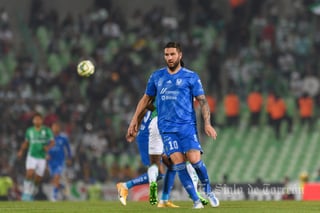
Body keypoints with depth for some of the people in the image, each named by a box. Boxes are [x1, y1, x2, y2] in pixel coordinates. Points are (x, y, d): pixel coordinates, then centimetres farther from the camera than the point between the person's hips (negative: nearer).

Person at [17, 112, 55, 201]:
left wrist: (48, 147, -28)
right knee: (29, 174, -22)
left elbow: (52, 142, -7)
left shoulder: (47, 130, -3)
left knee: (37, 180, 3)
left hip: (42, 158, 0)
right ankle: (26, 193, -8)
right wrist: (21, 151, 3)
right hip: (32, 156, 0)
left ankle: (31, 195, 26)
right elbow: (26, 142, 18)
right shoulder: (29, 130, 4)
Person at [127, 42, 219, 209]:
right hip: (167, 127, 2)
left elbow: (202, 101, 1)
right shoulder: (157, 76, 12)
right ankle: (195, 200, -5)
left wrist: (207, 124, -10)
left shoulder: (191, 77, 3)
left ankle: (208, 190, 10)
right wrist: (134, 120, 18)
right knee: (178, 162, -11)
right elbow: (146, 99, 22)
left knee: (194, 159, -16)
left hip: (187, 125, -2)